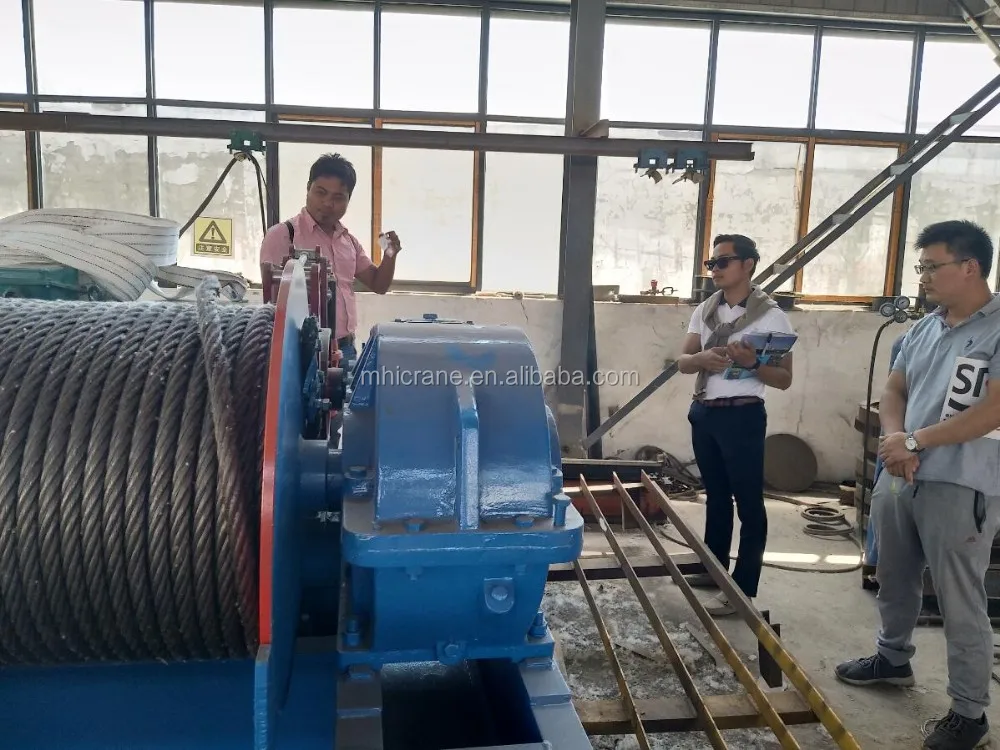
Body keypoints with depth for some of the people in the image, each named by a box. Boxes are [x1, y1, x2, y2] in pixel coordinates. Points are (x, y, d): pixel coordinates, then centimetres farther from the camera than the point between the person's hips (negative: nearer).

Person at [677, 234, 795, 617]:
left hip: (742, 416, -6)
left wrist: (752, 363, -26)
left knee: (749, 503, 1)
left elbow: (784, 379, -7)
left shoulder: (771, 316, -8)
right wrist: (703, 359, -18)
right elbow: (682, 362, 4)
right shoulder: (704, 310, 9)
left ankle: (742, 589, 8)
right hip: (704, 413, 6)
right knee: (716, 495, 19)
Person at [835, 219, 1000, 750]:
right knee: (894, 579, 21)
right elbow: (893, 390, 12)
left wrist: (915, 440, -15)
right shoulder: (924, 328, 11)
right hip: (900, 478, 7)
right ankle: (893, 658, 42)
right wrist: (894, 440, -8)